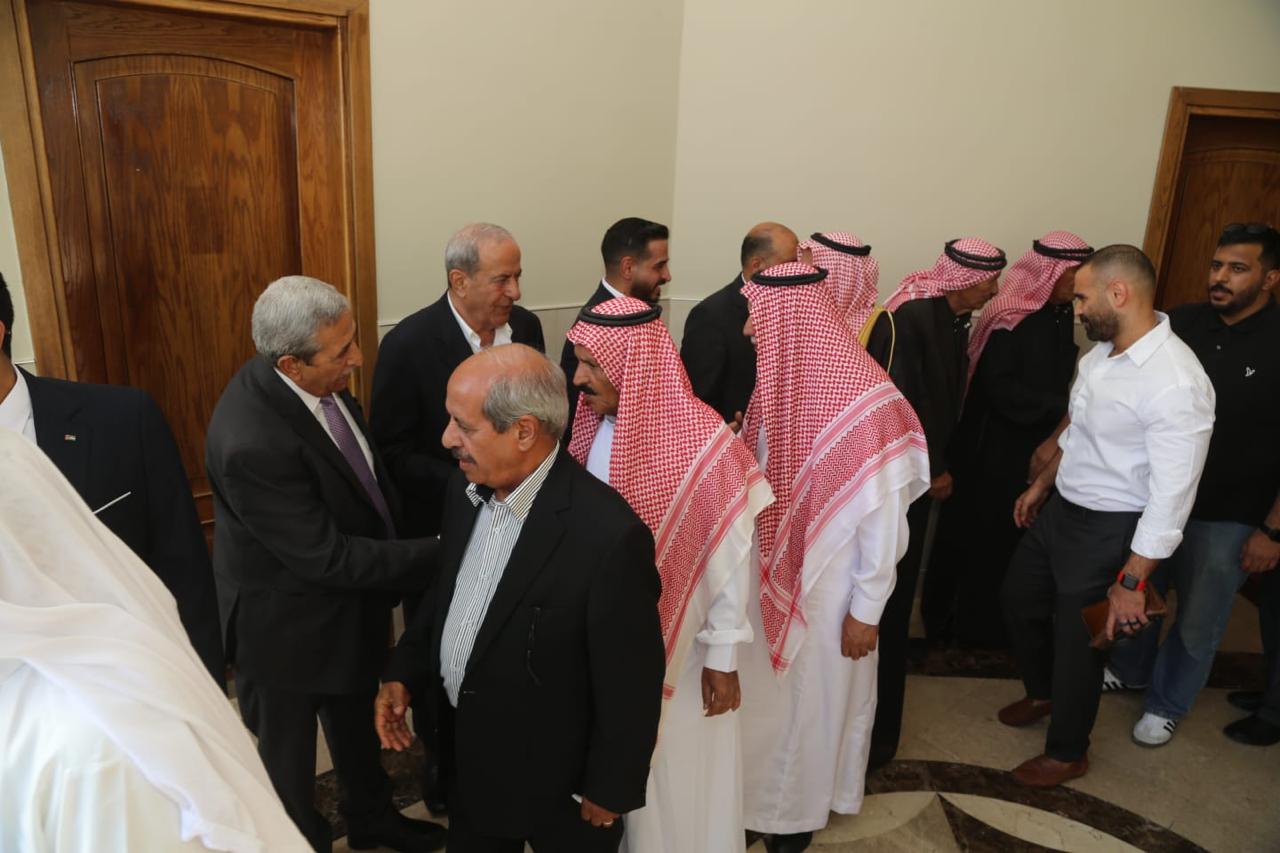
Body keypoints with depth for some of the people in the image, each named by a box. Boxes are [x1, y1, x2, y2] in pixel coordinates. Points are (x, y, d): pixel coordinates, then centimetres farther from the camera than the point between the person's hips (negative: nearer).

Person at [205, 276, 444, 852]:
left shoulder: (318, 379, -13)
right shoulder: (254, 443, -37)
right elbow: (328, 558, -31)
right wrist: (434, 553, -26)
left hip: (347, 597, 8)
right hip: (290, 621, -8)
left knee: (356, 719, 30)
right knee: (289, 750, 20)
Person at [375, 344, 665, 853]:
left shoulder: (608, 535, -31)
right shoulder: (466, 490, -7)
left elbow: (631, 685, -21)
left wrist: (609, 792, -11)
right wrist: (403, 673, 0)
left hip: (558, 785, -6)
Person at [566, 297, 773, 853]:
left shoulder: (702, 442, -25)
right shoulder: (594, 426, -8)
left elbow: (730, 557, -16)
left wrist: (723, 658, -9)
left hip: (681, 646, -5)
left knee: (674, 773, 17)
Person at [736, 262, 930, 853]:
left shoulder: (864, 397, -25)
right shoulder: (773, 377, -5)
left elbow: (884, 517, -18)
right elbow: (756, 478, 4)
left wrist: (866, 610, -13)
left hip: (828, 587, -5)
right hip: (769, 573, 6)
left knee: (815, 696, 16)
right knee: (766, 690, 21)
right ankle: (765, 789, 46)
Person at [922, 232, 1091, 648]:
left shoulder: (1062, 313, 5)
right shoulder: (1009, 316, -18)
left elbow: (1057, 377, 13)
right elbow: (999, 387, -21)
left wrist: (1060, 418, 3)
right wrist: (1062, 410, -22)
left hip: (1038, 444, 7)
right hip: (995, 447, -7)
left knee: (1020, 533, 13)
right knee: (981, 532, 6)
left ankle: (1001, 618, 29)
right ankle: (962, 620, 21)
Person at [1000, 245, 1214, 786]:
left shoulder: (1175, 383, -28)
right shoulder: (1101, 352, -1)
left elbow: (1171, 497, -26)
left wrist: (1132, 581, -23)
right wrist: (1041, 484, 23)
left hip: (1108, 531, -8)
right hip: (1060, 508, 8)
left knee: (1076, 641, 8)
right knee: (1019, 599, 22)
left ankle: (1067, 753, 34)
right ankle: (1041, 692, 50)